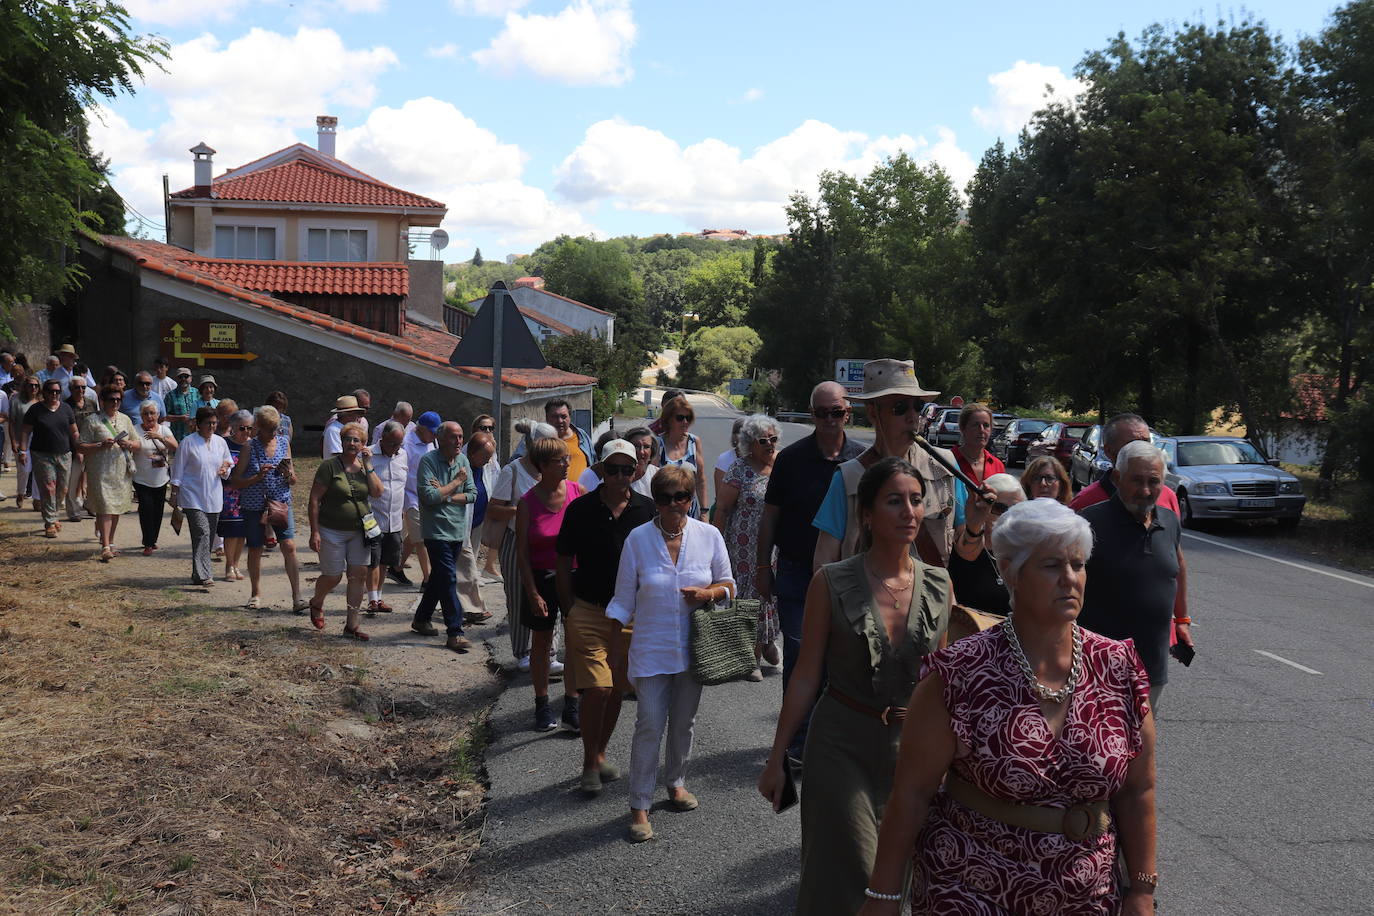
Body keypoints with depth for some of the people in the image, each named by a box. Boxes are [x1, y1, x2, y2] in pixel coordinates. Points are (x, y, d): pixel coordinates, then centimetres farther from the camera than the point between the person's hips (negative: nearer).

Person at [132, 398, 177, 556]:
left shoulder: (164, 429, 4)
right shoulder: (136, 430, -4)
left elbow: (175, 447, -10)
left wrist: (160, 437, -24)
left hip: (161, 479, 3)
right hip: (142, 479, -3)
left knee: (158, 510, 10)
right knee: (146, 509, -10)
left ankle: (153, 541, 26)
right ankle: (148, 544, -3)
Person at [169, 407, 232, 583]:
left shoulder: (220, 442, 9)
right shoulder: (188, 443, -4)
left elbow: (228, 464, 20)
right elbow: (178, 470, -1)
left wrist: (225, 471, -3)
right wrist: (174, 494, -2)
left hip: (214, 498, 5)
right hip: (193, 497, -5)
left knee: (210, 535, 7)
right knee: (202, 533, -15)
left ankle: (200, 572, 19)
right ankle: (202, 575, -16)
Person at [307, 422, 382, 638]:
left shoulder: (365, 466, 7)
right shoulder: (329, 466, -9)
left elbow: (377, 492, -5)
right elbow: (314, 499, -10)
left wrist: (368, 466, -11)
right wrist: (314, 532, -15)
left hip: (359, 531, 4)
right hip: (332, 531, -4)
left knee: (359, 575, -1)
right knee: (333, 576, 3)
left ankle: (351, 625, 6)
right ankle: (316, 604, 36)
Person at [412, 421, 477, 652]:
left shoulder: (463, 460, 7)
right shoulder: (428, 461, -11)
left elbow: (472, 494, 1)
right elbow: (429, 497, -21)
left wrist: (445, 495, -13)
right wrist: (457, 482, -12)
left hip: (457, 530, 7)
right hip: (436, 530, -7)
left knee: (439, 577, 17)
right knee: (448, 579, -11)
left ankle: (421, 619, 33)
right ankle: (455, 633, -10)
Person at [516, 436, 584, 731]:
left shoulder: (578, 492, -4)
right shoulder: (528, 502, -9)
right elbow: (522, 552, -6)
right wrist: (532, 593, -10)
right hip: (542, 578, -1)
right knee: (541, 642, 11)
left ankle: (572, 706, 14)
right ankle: (542, 705, 25)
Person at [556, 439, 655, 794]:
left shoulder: (647, 509, 2)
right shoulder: (580, 509, -3)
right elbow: (564, 563, 3)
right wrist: (570, 610, 0)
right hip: (588, 612, -2)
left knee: (617, 690, 11)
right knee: (595, 689, -9)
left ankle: (600, 755, 28)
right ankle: (590, 764, 6)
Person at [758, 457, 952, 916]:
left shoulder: (938, 584, 0)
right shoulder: (832, 583, -9)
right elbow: (806, 675, -5)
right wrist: (777, 757, -3)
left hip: (912, 743, 3)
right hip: (843, 741, -3)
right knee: (846, 876, 1)